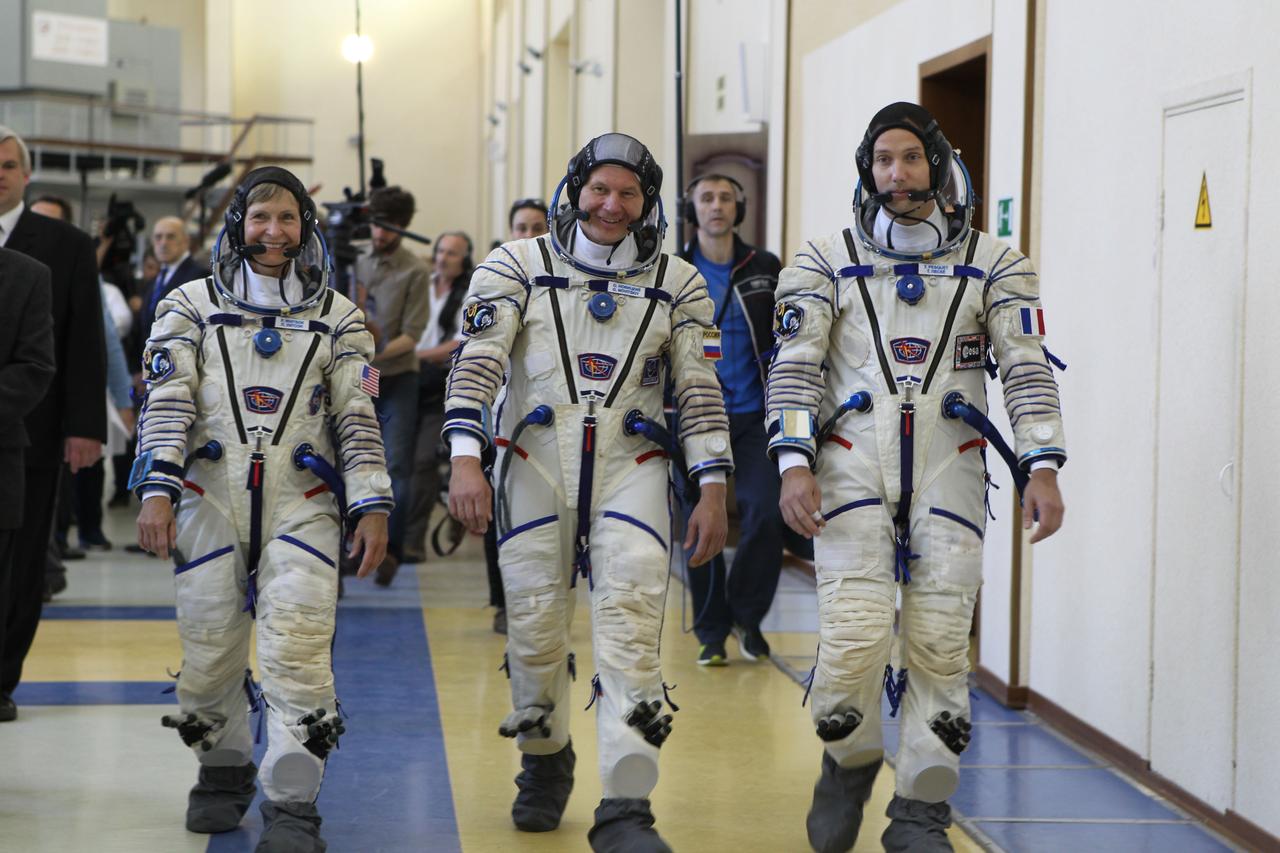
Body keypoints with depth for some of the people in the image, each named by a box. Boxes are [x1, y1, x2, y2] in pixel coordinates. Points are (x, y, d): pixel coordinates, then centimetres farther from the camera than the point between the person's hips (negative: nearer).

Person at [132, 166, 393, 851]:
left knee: (297, 650, -13)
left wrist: (371, 506, -1)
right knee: (210, 647, 6)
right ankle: (224, 772, 29)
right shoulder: (191, 305, 9)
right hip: (211, 497, 1)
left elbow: (358, 416, 8)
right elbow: (167, 403, 2)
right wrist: (156, 490, -9)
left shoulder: (337, 318, 11)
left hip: (302, 504, -1)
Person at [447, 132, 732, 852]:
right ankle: (546, 764, 33)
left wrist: (713, 490, 1)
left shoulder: (678, 284, 8)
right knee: (536, 625, 6)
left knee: (632, 625, -13)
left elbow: (701, 391, 8)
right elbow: (477, 364, -5)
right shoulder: (518, 267, 3)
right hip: (537, 465, 0)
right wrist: (466, 459, -17)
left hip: (631, 469, 0)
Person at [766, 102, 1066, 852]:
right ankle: (849, 764, 16)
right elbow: (795, 367, 2)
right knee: (855, 635, -12)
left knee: (939, 641, -4)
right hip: (853, 466, -1)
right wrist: (794, 465, -10)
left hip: (949, 468, 1)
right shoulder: (827, 260, 8)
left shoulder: (992, 265, 9)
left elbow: (1028, 368, 2)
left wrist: (1042, 466, -10)